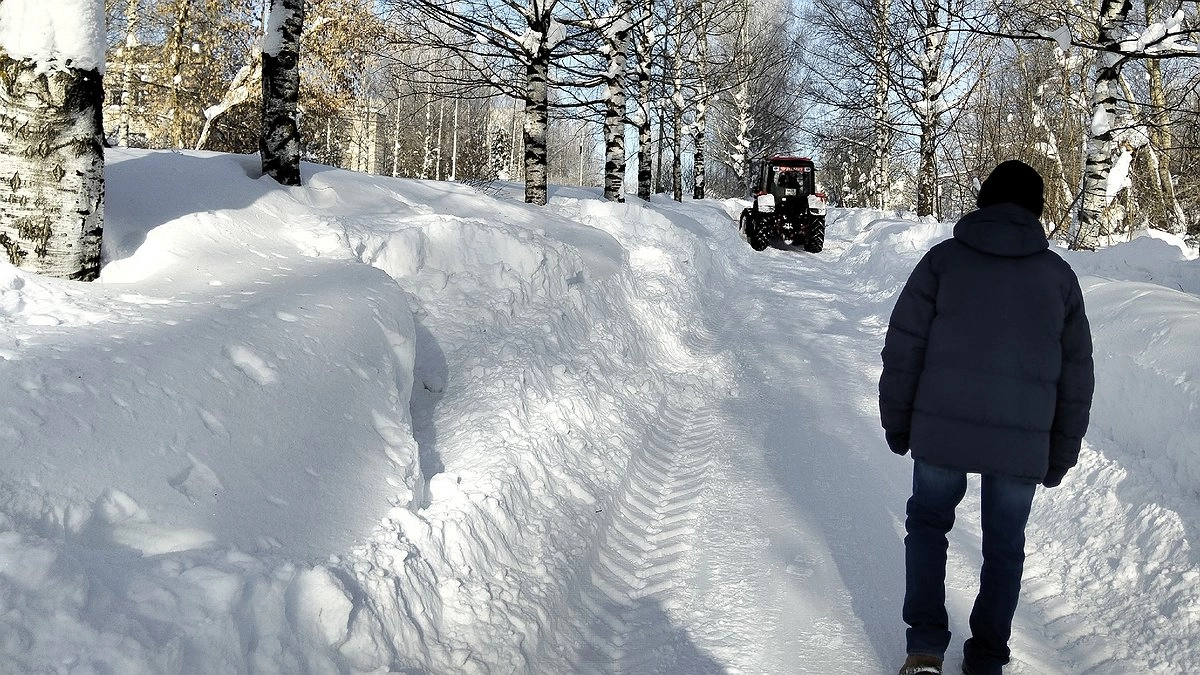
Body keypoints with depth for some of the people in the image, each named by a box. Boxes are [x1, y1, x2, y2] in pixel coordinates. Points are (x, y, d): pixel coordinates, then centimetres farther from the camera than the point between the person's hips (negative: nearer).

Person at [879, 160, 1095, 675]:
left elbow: (903, 349, -1)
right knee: (1004, 547, 17)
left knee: (927, 523, 19)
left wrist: (896, 422, 9)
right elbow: (1076, 375, 9)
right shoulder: (1059, 275, 7)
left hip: (941, 430, -1)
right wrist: (1061, 454, 17)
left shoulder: (943, 259, 2)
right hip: (1022, 442, 1)